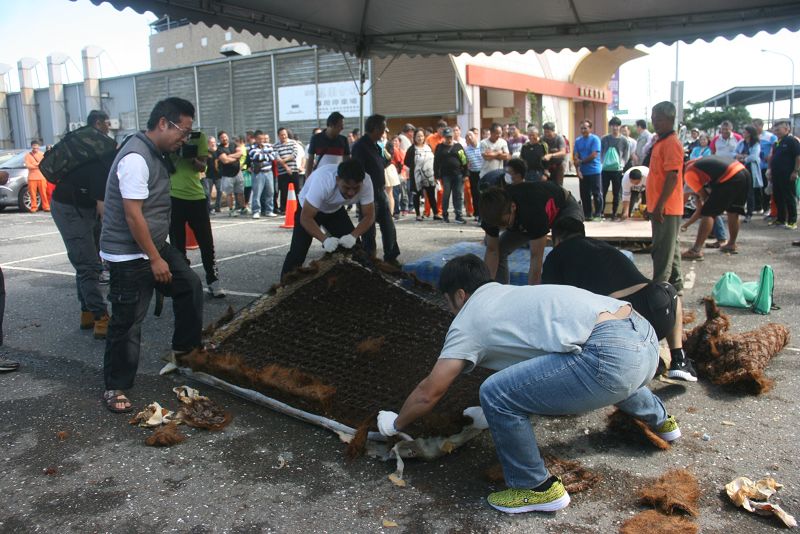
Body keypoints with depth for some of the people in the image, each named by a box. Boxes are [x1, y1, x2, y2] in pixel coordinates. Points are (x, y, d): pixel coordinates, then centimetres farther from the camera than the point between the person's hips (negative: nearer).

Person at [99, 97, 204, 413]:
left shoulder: (155, 154, 8)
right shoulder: (136, 158, -22)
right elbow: (133, 214, -24)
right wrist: (155, 259, -20)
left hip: (155, 245, 10)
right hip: (129, 255, -10)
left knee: (189, 286, 14)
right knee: (127, 322, -1)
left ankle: (185, 348, 28)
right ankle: (115, 387, 13)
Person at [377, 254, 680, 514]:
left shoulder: (469, 320, 6)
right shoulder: (512, 295, 29)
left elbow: (428, 393, 9)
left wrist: (395, 424, 27)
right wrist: (495, 415, 52)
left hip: (612, 355, -10)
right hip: (647, 339, 10)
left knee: (495, 394, -6)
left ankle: (536, 488, 11)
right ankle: (660, 421, 67)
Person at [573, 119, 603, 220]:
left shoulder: (595, 139, -6)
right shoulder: (578, 141, 8)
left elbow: (594, 155, -14)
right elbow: (575, 156, 4)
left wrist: (581, 161, -6)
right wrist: (578, 170, -6)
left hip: (594, 171, -5)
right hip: (583, 172, 5)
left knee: (597, 193, -1)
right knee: (584, 194, 7)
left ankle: (598, 214, 5)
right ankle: (587, 214, 15)